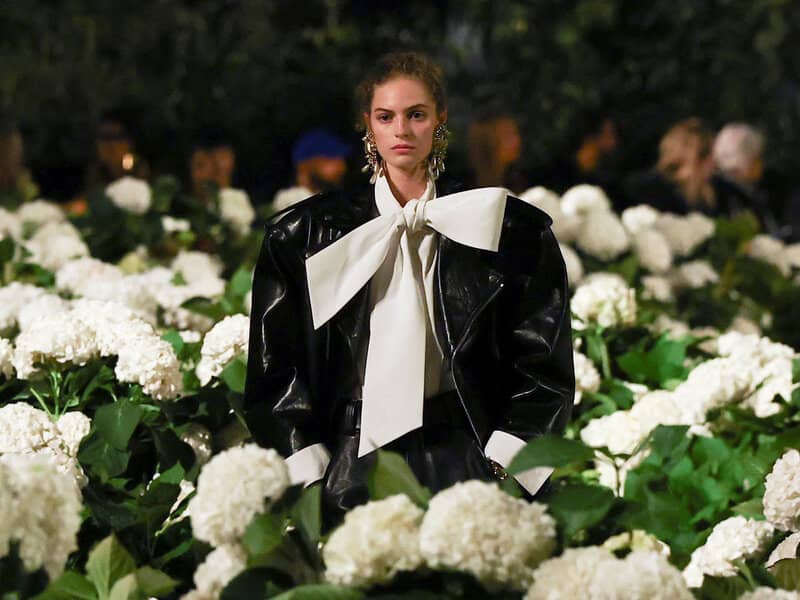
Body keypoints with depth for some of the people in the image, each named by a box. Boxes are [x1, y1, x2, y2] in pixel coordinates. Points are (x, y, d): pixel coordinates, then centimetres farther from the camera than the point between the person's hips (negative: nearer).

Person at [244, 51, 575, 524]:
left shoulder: (509, 230, 6)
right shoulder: (309, 234, 8)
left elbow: (542, 364, 6)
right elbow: (278, 364, 7)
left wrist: (501, 467, -4)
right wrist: (309, 479, -2)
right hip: (352, 462, 1)